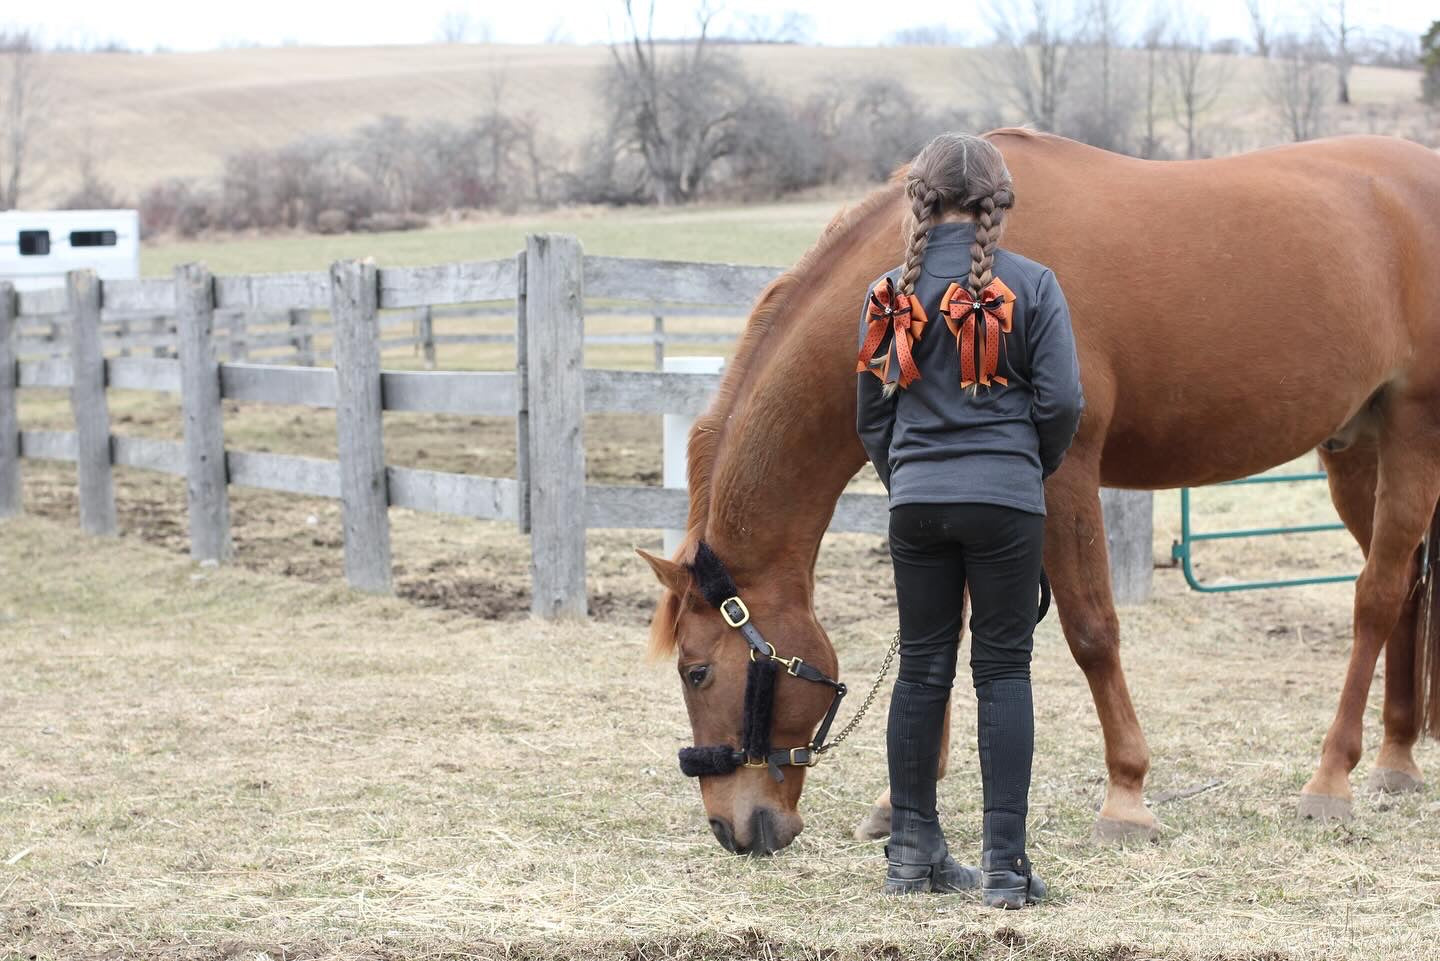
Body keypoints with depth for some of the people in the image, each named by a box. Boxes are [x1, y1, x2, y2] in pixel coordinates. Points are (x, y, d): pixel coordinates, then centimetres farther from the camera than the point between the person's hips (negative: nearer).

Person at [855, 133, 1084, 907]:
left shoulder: (893, 292, 4)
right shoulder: (1031, 287, -4)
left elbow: (871, 412, 7)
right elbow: (1061, 402, -7)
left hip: (916, 500, 3)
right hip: (1006, 500, -3)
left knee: (922, 668, 12)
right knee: (1003, 670, 3)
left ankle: (912, 851, 18)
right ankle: (1003, 863, 0)